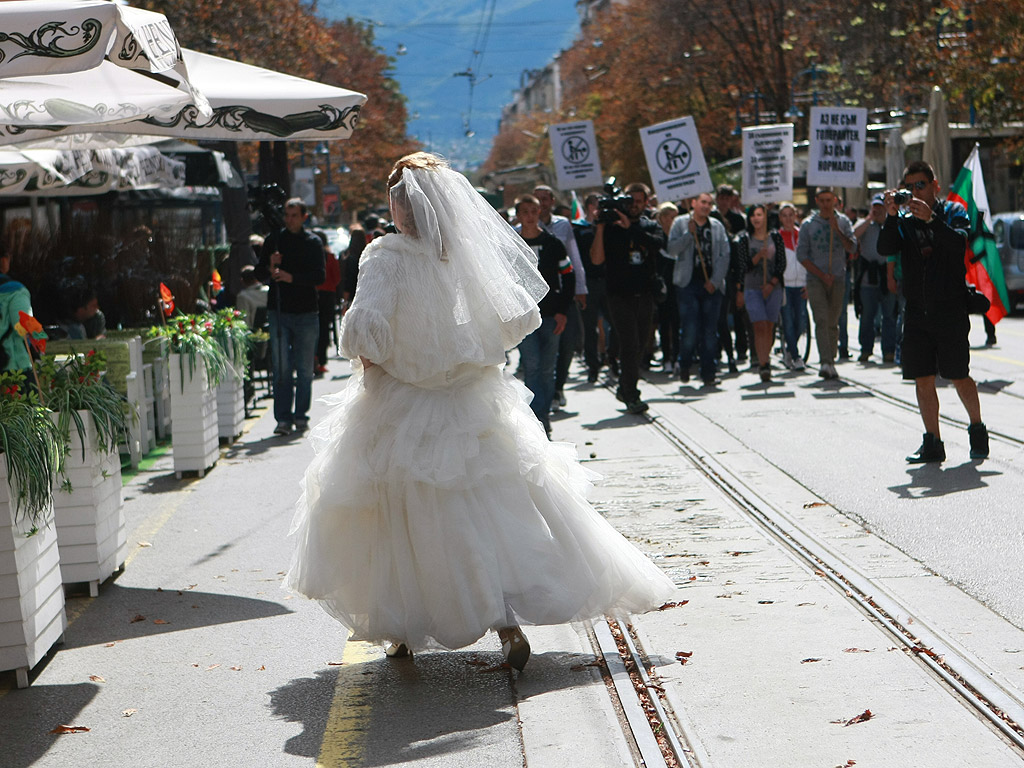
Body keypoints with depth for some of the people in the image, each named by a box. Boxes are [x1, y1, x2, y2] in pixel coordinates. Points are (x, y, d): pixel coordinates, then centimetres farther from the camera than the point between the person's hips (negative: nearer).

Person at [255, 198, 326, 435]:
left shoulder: (313, 242, 4)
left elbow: (320, 275, -6)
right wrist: (270, 269, -11)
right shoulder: (273, 240, 9)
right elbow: (259, 273, 11)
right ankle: (283, 418, -5)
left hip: (306, 312, -1)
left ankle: (301, 415, 14)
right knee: (281, 367, -5)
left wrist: (293, 277, -19)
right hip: (279, 311, 1)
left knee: (304, 369, 4)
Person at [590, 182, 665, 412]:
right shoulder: (612, 227, -2)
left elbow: (658, 243, -16)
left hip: (645, 296, 4)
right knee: (629, 345, -12)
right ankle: (631, 397, -10)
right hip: (620, 295, -4)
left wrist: (630, 228, -25)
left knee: (640, 346, 13)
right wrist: (600, 227, -20)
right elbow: (597, 259, -12)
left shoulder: (650, 226, 8)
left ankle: (624, 389, 29)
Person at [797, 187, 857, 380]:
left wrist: (837, 230, -14)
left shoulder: (843, 221, 8)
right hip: (815, 279, -2)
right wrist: (821, 275, -6)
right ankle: (825, 362, -22)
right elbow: (801, 254, 1)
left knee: (833, 323, 5)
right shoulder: (808, 224, 4)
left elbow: (852, 247, -2)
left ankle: (831, 361, 11)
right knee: (821, 321, -14)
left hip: (838, 278, 2)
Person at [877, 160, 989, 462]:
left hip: (951, 310, -3)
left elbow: (960, 242, -18)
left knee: (959, 377, -2)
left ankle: (977, 429, 20)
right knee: (923, 380, 2)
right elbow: (885, 249, -7)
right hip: (917, 313, 3)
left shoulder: (953, 212, 2)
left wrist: (931, 219, -31)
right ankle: (932, 444, 9)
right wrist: (891, 217, -21)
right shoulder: (904, 220, 10)